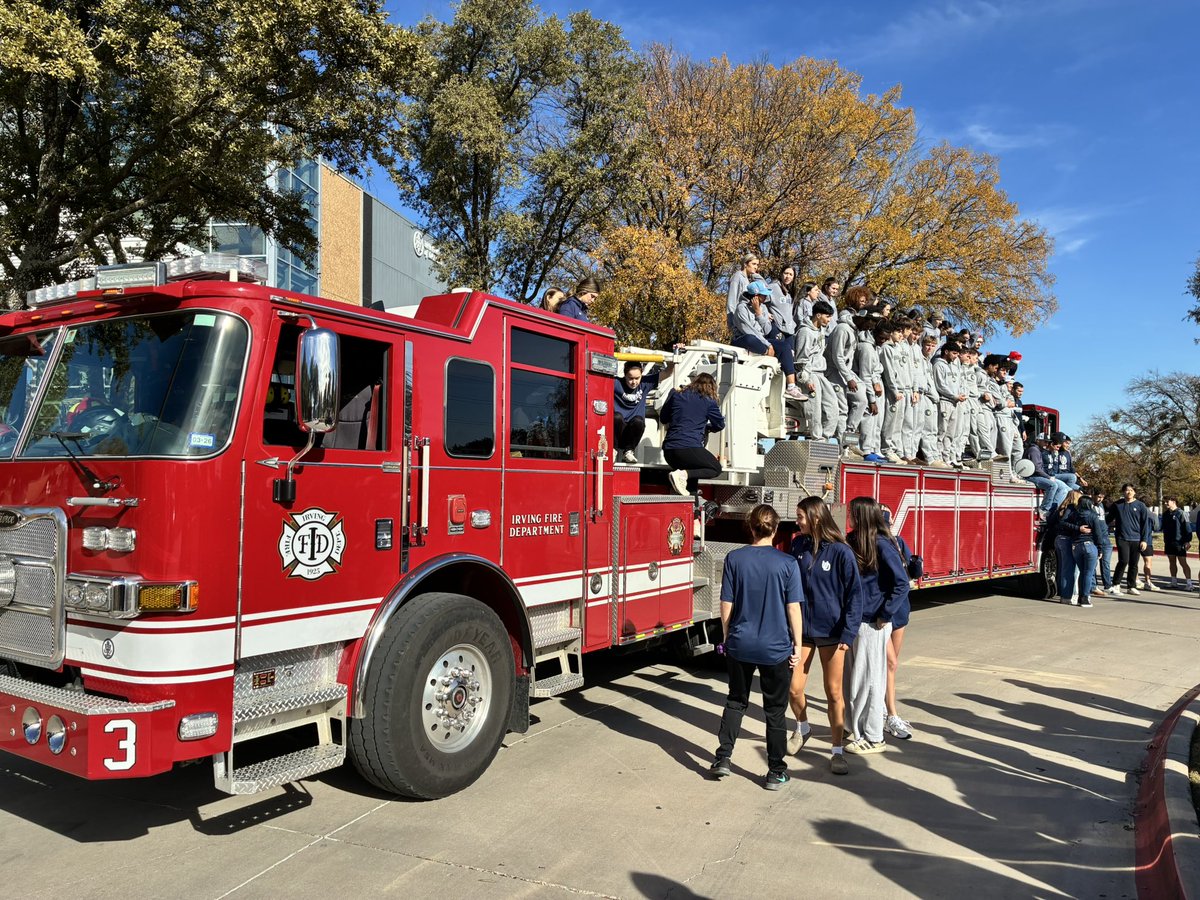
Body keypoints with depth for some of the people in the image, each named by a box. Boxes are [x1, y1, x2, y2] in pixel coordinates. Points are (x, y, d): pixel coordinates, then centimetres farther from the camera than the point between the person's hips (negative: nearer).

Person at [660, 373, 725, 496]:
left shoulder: (676, 396, 14)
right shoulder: (708, 402, 3)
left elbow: (663, 419, 22)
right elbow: (720, 424, 13)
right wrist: (707, 427, 33)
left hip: (668, 450, 6)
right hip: (689, 448, -6)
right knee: (716, 468, 14)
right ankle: (683, 474, -10)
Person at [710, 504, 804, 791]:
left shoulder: (734, 559, -5)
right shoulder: (787, 563, -10)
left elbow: (726, 605, -1)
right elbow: (793, 609, -9)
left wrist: (727, 637, 12)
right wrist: (797, 645, 1)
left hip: (740, 645, 2)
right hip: (776, 648, -2)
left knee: (736, 701, 20)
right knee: (775, 710, 11)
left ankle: (723, 757, 17)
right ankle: (775, 772, 17)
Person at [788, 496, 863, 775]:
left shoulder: (840, 551, -13)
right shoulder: (799, 545, 0)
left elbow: (854, 594, -11)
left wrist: (848, 634, -16)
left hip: (831, 631, -3)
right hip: (801, 627, 4)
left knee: (834, 692, 5)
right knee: (794, 688, 4)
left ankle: (837, 751, 19)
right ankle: (802, 728, 34)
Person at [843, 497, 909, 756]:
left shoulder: (882, 545, -15)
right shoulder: (853, 541, 6)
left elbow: (901, 584, -17)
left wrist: (884, 615, -16)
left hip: (871, 624, -7)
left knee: (867, 679, 2)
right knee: (853, 677, 15)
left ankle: (873, 738, 14)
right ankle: (857, 730, 30)